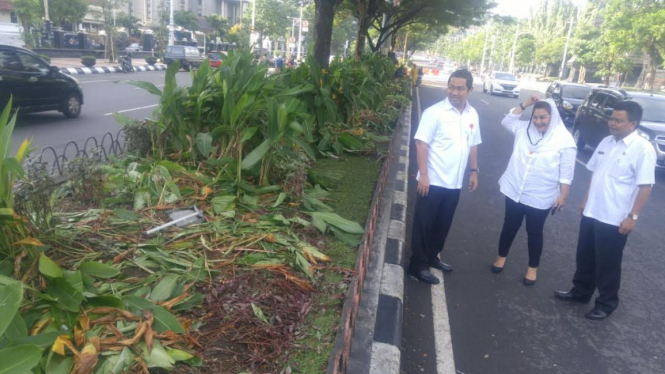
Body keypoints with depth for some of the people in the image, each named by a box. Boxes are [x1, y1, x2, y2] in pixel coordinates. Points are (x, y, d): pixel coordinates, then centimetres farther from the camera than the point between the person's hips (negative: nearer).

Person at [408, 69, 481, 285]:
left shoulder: (472, 115, 6)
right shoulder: (435, 112, -13)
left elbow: (472, 145, 15)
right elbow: (422, 143, -15)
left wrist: (473, 171, 13)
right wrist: (423, 175, -20)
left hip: (454, 182, 6)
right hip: (433, 181, -6)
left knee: (443, 224, 17)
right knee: (424, 224, 4)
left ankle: (432, 257, 35)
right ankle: (418, 265, 16)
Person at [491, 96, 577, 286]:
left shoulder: (564, 139, -11)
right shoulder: (524, 129, 2)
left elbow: (566, 172, -9)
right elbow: (506, 122, 12)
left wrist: (563, 195, -12)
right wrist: (524, 105, 1)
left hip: (540, 197, -3)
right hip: (514, 191, 4)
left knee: (534, 232, 10)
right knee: (510, 226, 16)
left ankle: (532, 268, 27)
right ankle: (501, 256, 36)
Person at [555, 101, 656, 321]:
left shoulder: (643, 149, -15)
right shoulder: (606, 142, 6)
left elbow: (645, 186, -16)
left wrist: (632, 216, -19)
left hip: (615, 219, -7)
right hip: (591, 212, 7)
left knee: (608, 263, 7)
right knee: (585, 257, 18)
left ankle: (607, 303, 25)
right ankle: (580, 292, 36)